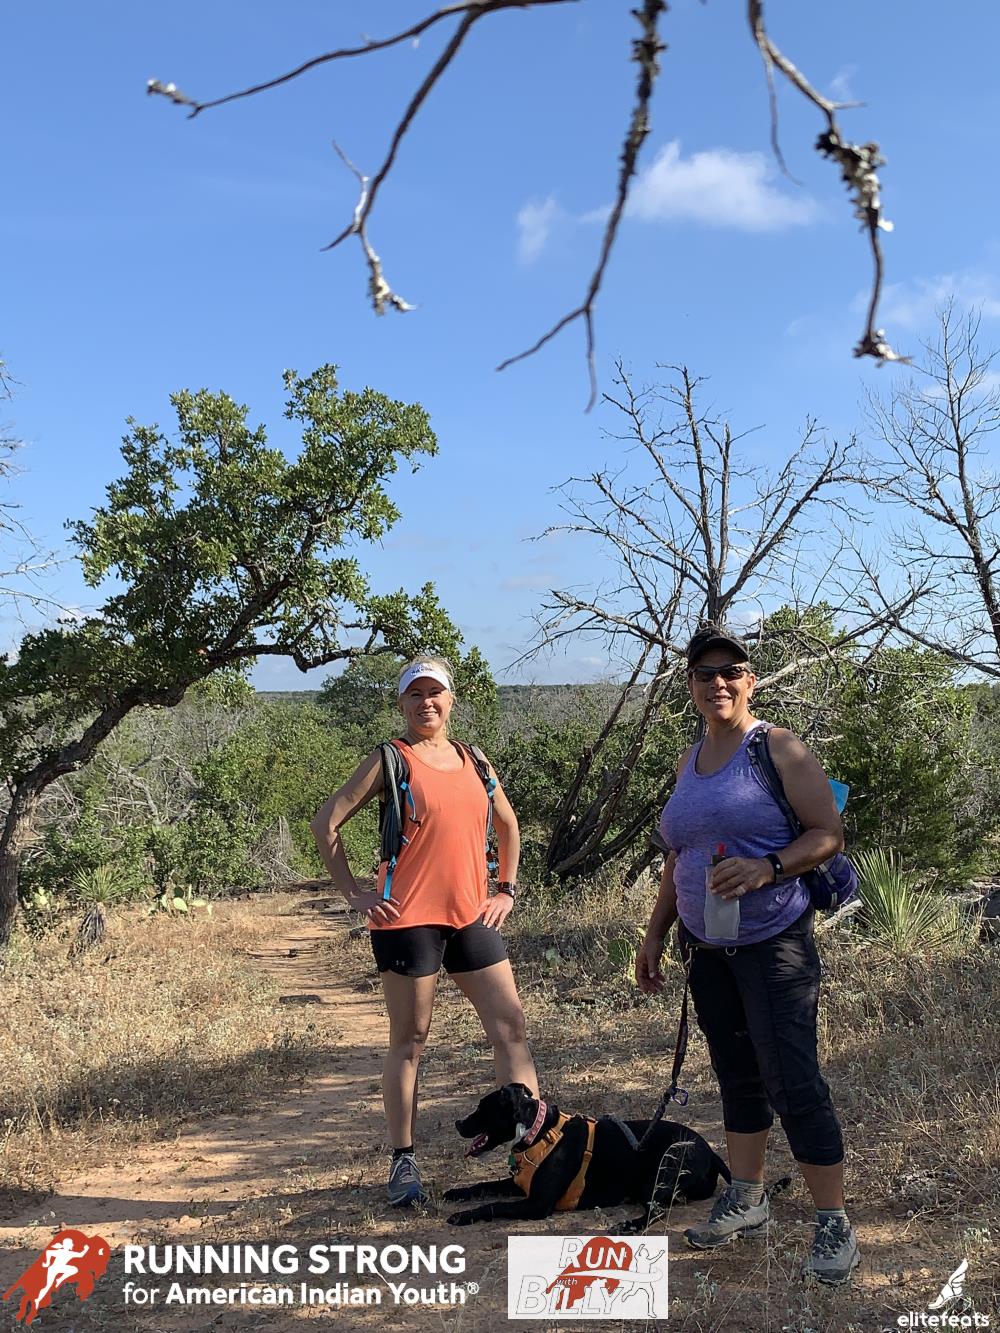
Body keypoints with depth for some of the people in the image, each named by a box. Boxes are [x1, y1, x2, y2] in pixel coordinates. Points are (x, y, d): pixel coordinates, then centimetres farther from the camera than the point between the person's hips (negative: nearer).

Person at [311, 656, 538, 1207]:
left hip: (471, 918, 5)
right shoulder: (390, 761, -4)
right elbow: (325, 823, -5)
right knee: (409, 1042, 3)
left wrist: (506, 888, 15)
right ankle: (403, 1163, 14)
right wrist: (354, 893, -8)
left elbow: (508, 823, 25)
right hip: (408, 918, -5)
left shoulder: (471, 761, 12)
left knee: (511, 1027, 2)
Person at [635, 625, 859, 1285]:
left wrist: (767, 868, -26)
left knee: (792, 1079, -8)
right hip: (707, 947, 7)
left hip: (775, 941, -6)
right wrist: (655, 933, 18)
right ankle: (747, 1198, 26)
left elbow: (829, 833, -11)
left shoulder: (780, 749, -8)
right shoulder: (689, 762, 12)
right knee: (737, 1074, 14)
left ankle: (835, 1223, 2)